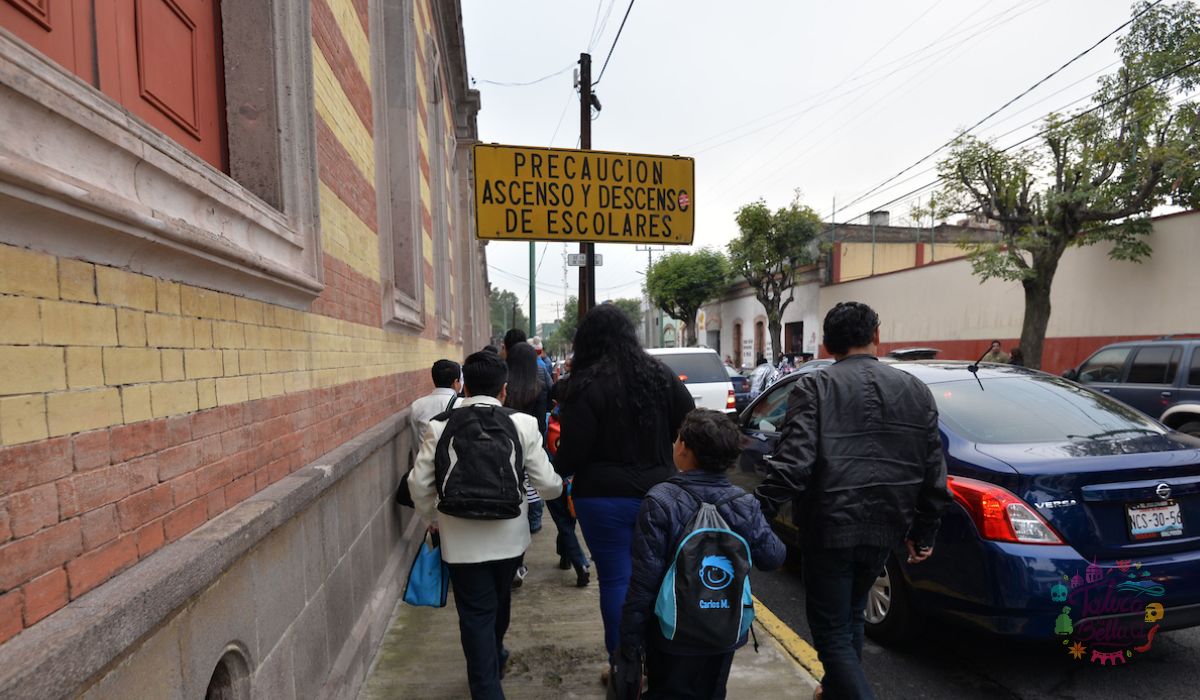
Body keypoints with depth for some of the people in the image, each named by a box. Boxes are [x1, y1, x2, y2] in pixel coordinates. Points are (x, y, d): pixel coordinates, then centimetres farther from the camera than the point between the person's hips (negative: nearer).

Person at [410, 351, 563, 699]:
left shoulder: (440, 426, -9)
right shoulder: (522, 424, -11)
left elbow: (420, 485, -5)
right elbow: (547, 484, -8)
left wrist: (433, 518, 15)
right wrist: (560, 485, 16)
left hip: (461, 540, -2)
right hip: (509, 536, 2)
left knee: (476, 615, 11)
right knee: (499, 603, 26)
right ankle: (495, 658, 51)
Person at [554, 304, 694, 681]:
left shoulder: (586, 385, -15)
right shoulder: (661, 375, 1)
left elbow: (573, 451, -14)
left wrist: (556, 469, 7)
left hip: (605, 498, -5)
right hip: (658, 493, 5)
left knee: (616, 581, 8)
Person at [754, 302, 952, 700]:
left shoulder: (813, 388, -10)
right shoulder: (916, 390, 5)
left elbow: (793, 463, -22)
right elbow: (933, 473, 7)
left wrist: (756, 514, -17)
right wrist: (924, 533, 17)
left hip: (829, 530, -6)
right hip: (884, 528, 6)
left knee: (832, 632, 7)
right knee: (850, 617, 26)